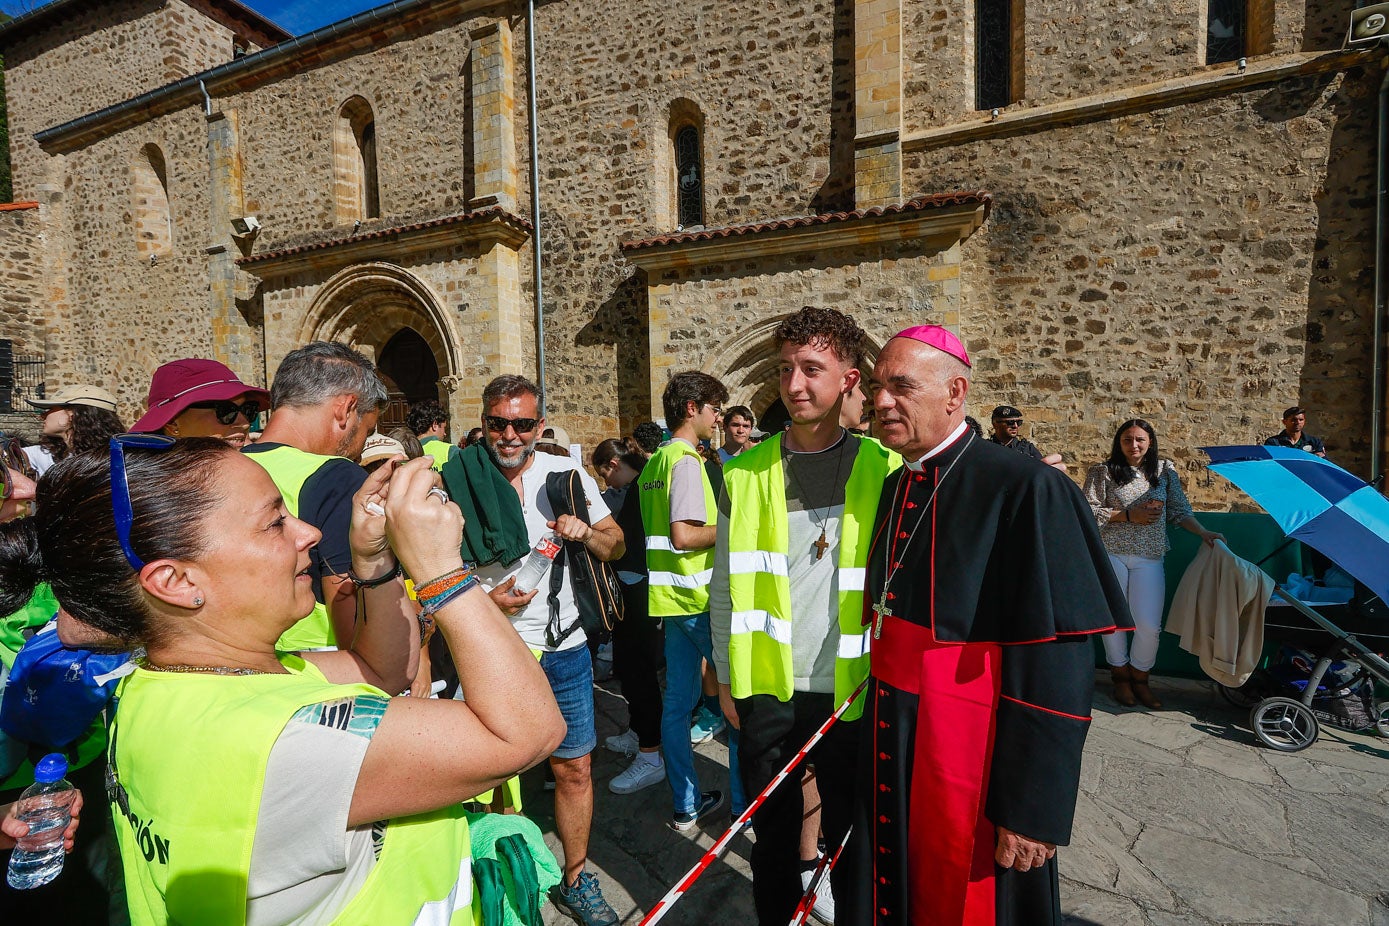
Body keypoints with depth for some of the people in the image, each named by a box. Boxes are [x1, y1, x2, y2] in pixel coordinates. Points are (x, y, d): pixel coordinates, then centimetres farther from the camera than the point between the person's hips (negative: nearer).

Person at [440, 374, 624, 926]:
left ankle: (575, 880, 36)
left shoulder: (567, 474, -2)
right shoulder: (456, 484, -7)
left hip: (563, 648, 2)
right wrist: (484, 601, -17)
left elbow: (616, 545, 5)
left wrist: (586, 533, -16)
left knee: (575, 768, 12)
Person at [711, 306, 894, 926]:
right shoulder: (746, 473, -2)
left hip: (851, 688, -1)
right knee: (773, 828, 17)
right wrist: (727, 677, 4)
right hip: (767, 688, 1)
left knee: (851, 829, 18)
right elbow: (726, 584, 3)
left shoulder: (885, 470, -5)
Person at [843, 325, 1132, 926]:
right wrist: (872, 735, 14)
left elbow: (1056, 668, -20)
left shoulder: (1025, 490, -19)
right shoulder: (894, 489, 3)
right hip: (887, 748, 6)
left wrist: (1033, 807, -17)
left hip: (968, 758, -6)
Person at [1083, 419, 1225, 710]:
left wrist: (1203, 533, 2)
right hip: (1111, 553, -2)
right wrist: (1129, 516, -10)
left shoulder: (1165, 471, 10)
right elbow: (1089, 511, -5)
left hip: (1149, 558, 2)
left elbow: (1179, 510, 14)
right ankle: (1120, 675, 25)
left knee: (1149, 625, -3)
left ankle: (1140, 679, 20)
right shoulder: (1102, 472, 1)